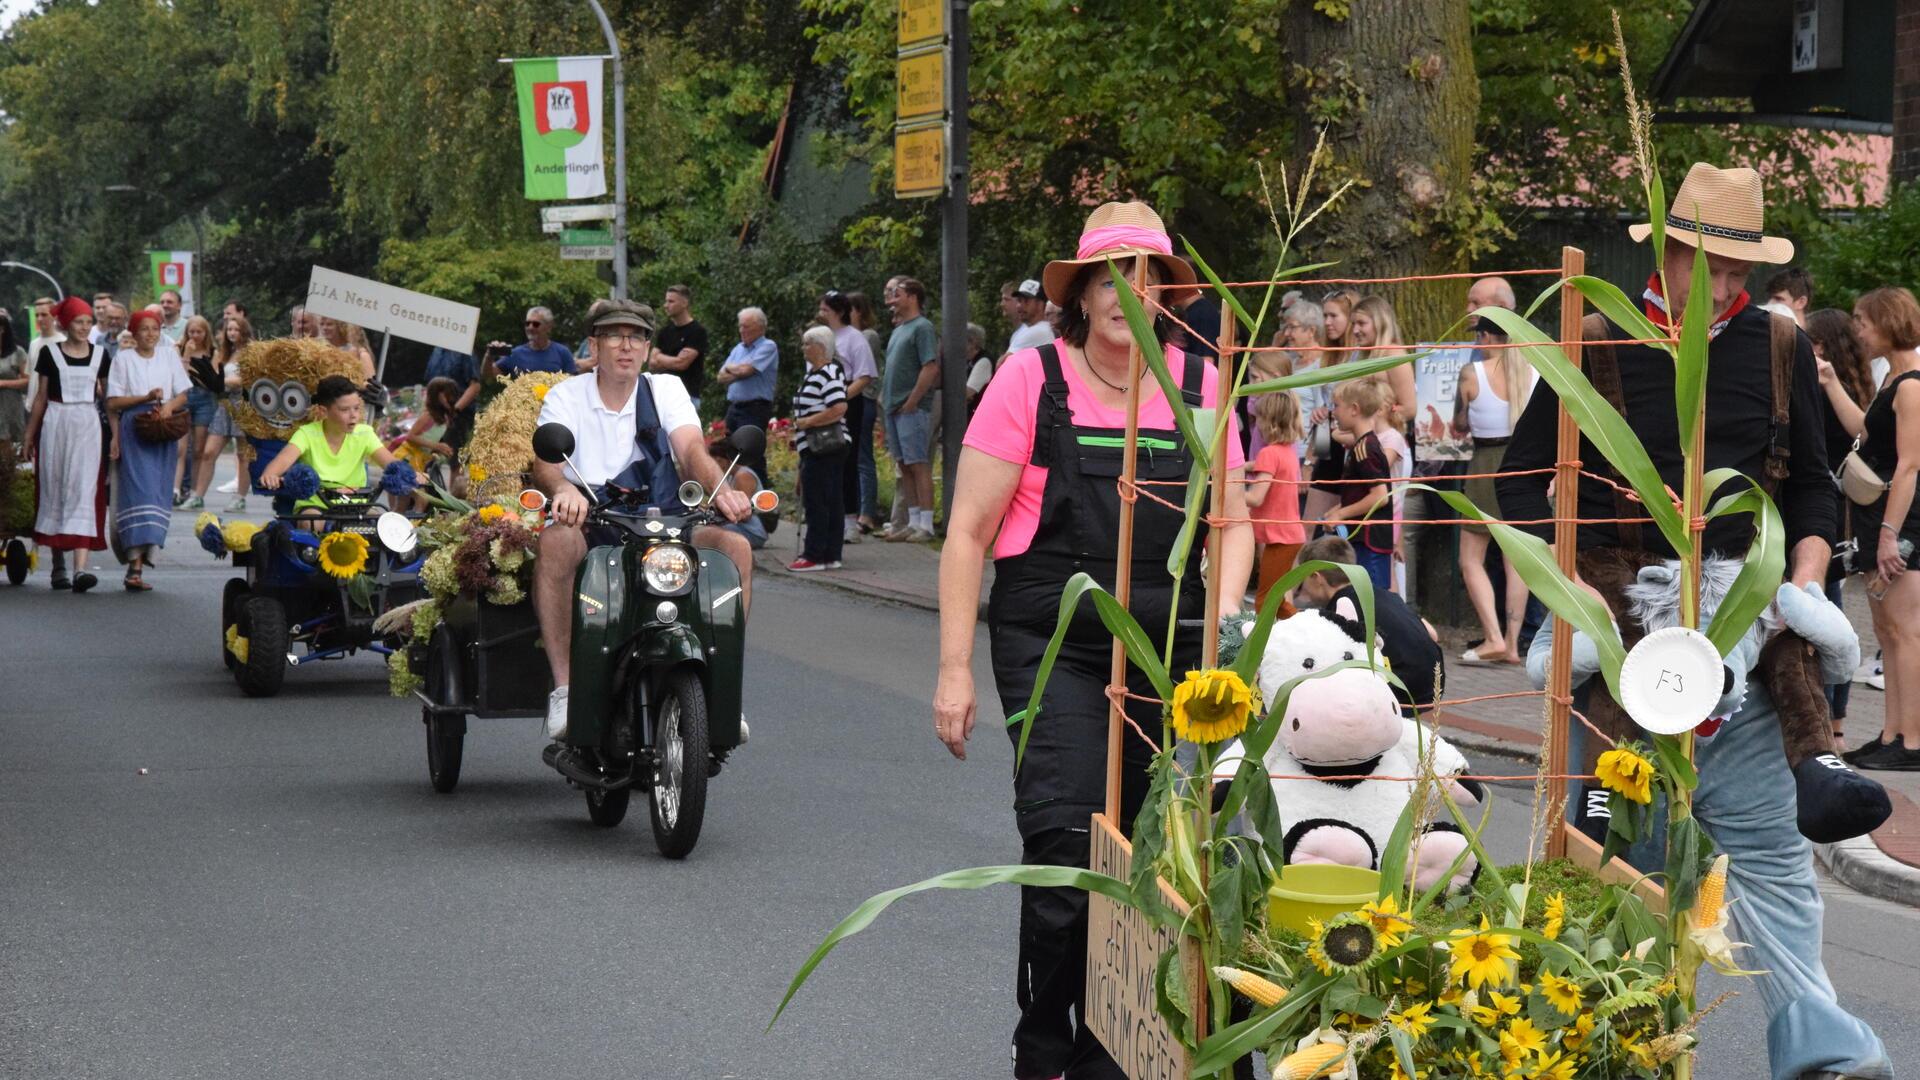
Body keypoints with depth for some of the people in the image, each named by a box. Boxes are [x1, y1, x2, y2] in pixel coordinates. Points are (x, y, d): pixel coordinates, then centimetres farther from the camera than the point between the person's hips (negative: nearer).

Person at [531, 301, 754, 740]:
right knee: (555, 541, -37)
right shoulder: (565, 397, 6)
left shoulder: (666, 389, 12)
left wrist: (720, 489, -28)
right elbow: (545, 461, -11)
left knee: (735, 545, -23)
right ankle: (563, 689, -34)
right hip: (590, 525, -2)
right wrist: (563, 489, -37)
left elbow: (691, 449, -5)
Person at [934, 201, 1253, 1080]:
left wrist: (1223, 611, -4)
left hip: (1167, 647, 4)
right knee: (1067, 845, -15)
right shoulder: (1032, 380, -3)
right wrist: (954, 669, -5)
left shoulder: (1198, 384, 7)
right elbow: (968, 532, -2)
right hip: (1052, 645, -4)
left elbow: (1232, 522, 16)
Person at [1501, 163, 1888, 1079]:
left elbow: (1811, 483, 18)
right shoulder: (1596, 343, 0)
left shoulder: (1779, 349, 9)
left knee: (1767, 840, -2)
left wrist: (1806, 579, 2)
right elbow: (1520, 479, 5)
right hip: (1617, 622, -2)